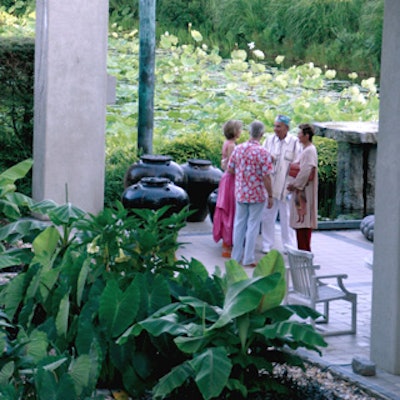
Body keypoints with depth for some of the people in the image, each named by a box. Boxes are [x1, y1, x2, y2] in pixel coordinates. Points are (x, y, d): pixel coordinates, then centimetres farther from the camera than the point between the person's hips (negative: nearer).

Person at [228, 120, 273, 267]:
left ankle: (236, 256, 21)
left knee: (239, 223, 14)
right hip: (257, 194, -4)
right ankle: (248, 259, 7)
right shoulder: (262, 152, -16)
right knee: (253, 225, 4)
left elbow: (230, 169, 4)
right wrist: (270, 196, -8)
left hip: (240, 193, 4)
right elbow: (266, 177, -16)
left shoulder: (238, 149, -2)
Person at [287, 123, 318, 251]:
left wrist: (294, 184, -12)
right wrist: (293, 183, 8)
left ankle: (304, 249, -6)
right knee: (300, 221, 11)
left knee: (303, 219, -8)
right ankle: (303, 250, 15)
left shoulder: (310, 151, -15)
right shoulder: (306, 150, 15)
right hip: (301, 190, 10)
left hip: (305, 191, -10)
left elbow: (305, 172, -20)